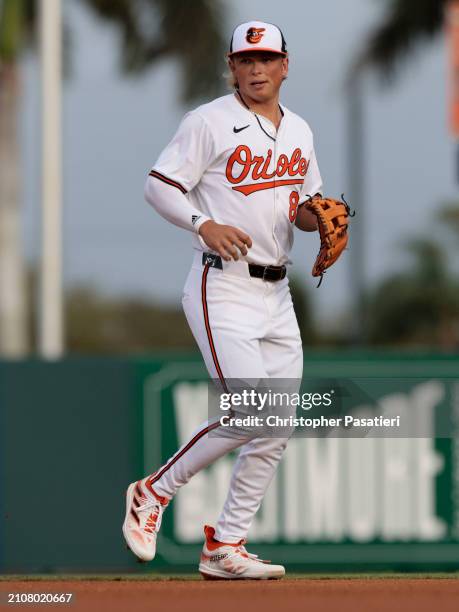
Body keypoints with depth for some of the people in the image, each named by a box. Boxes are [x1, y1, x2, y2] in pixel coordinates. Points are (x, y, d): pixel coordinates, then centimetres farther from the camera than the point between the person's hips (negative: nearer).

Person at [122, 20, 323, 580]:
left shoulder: (299, 132, 15)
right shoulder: (210, 121, -6)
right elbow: (159, 184, -10)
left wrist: (314, 213, -1)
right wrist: (204, 224, -26)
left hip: (277, 293, 7)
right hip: (223, 288, -7)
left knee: (276, 428, 4)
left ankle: (225, 548, 12)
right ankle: (154, 492, 1)